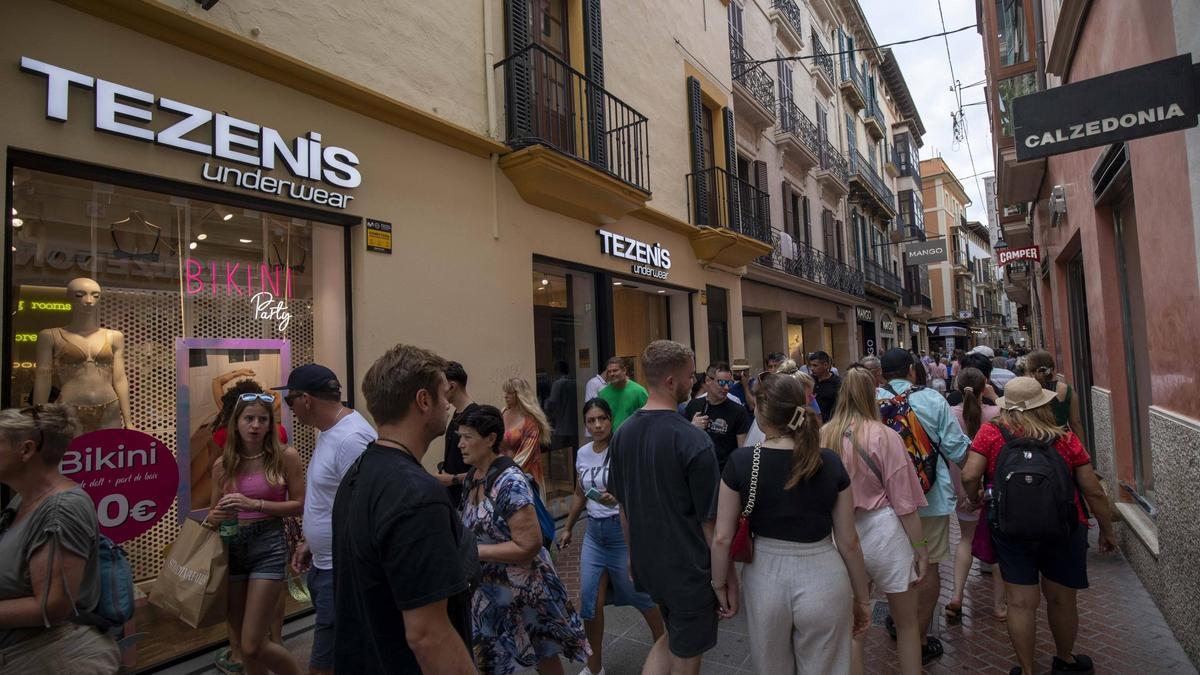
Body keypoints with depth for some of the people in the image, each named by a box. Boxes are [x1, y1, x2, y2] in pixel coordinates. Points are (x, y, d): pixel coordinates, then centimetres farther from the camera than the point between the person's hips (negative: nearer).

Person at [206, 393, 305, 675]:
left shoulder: (285, 456, -7)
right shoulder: (222, 465, 3)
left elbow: (300, 505, -8)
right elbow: (213, 513, 14)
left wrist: (255, 504, -17)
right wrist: (214, 517, -8)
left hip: (268, 545, -4)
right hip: (231, 548, 4)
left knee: (254, 646, -5)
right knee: (245, 644, 15)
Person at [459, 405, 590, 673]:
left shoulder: (509, 482, -26)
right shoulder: (472, 476, 0)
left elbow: (529, 545, -28)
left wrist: (474, 551, -24)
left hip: (522, 587, -8)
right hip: (488, 588, 8)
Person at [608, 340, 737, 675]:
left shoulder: (622, 434, -4)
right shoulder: (693, 441, -23)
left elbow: (623, 506, 6)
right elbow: (710, 521, -17)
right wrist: (728, 574, -4)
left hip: (647, 564, 6)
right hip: (689, 569, -6)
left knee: (672, 636, 29)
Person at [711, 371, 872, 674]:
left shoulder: (740, 462, -13)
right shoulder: (830, 462, -10)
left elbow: (722, 538, -8)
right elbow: (848, 541, -3)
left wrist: (720, 585, 8)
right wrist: (862, 597, 11)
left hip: (765, 578, 0)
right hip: (822, 579, 0)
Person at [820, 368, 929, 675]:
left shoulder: (823, 436, -6)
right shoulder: (884, 436, -14)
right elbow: (904, 502, -11)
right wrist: (920, 547, 0)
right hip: (882, 534, -3)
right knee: (907, 622, 19)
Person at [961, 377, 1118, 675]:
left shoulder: (991, 432, -10)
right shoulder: (1065, 439, -5)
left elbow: (969, 476, -16)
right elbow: (1093, 491, 0)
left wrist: (976, 499, 6)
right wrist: (1107, 530, 15)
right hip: (1064, 531, 2)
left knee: (1021, 602, 8)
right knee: (1061, 599, 19)